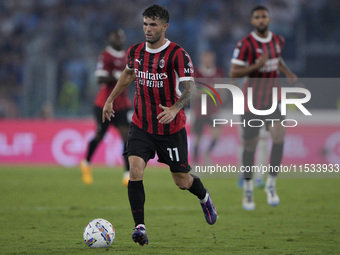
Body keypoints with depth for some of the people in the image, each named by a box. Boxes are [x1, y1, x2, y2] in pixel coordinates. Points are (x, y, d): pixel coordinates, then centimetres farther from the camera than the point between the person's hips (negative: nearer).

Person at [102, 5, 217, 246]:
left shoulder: (178, 54, -15)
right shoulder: (135, 51, 2)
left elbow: (190, 88, -22)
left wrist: (174, 109, -39)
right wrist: (110, 100, 27)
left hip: (171, 128, -3)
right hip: (141, 125, 3)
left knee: (182, 181, 8)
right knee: (135, 169, -19)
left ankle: (204, 198, 44)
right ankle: (140, 227, -15)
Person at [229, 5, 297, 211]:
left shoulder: (278, 40, 6)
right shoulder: (246, 44, -11)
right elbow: (233, 72, -13)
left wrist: (288, 73, 12)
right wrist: (257, 66, -26)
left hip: (273, 100, 3)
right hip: (252, 100, -3)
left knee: (279, 137, -17)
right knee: (250, 145, 3)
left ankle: (271, 184, -2)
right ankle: (248, 188, 22)